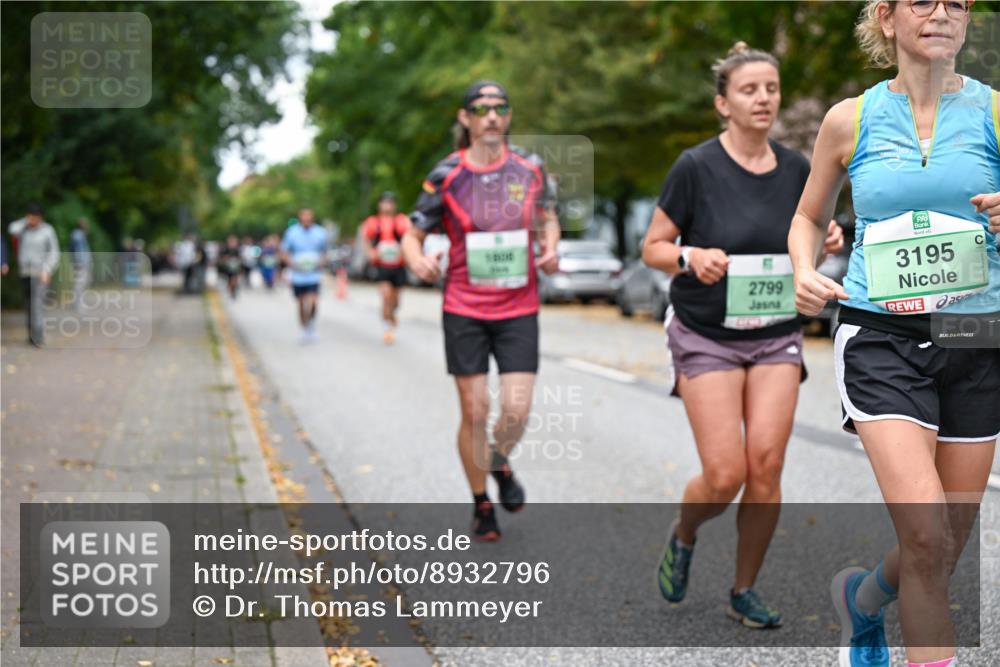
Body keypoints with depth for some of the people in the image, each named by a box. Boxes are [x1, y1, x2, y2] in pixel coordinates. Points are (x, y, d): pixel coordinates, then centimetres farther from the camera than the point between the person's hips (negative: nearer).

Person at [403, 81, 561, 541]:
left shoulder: (530, 167, 2)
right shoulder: (446, 175, -5)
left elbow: (548, 217, 17)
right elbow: (413, 234, 2)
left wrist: (550, 247, -4)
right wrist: (418, 261, -21)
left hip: (519, 309, 1)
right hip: (464, 311, -1)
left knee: (516, 411, -7)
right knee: (474, 411, 2)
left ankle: (500, 463, 29)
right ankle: (481, 504, 23)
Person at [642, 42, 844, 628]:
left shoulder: (796, 168, 3)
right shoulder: (696, 167, -10)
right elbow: (653, 248, -4)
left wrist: (825, 242, -6)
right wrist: (692, 257, -24)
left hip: (777, 336, 4)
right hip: (707, 337, -3)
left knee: (766, 465, -7)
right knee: (725, 475, -10)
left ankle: (745, 591, 13)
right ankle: (682, 537, 25)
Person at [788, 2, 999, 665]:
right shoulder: (851, 119, 3)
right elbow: (809, 217, 17)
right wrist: (805, 273, -3)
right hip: (881, 337, -2)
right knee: (926, 538, -17)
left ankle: (861, 597, 42)